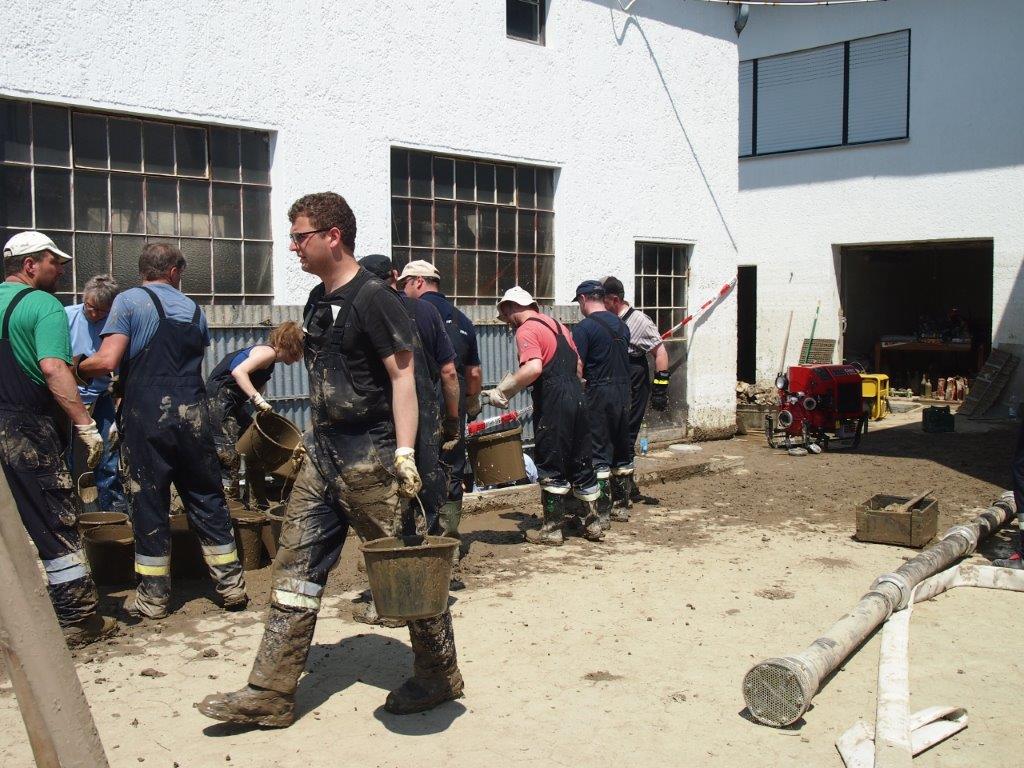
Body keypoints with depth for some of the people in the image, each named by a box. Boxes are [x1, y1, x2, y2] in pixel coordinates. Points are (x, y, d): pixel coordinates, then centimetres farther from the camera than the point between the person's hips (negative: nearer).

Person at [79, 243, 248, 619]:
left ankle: (153, 596, 13)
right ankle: (231, 585, 15)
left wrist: (77, 366, 7)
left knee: (150, 503, 5)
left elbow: (108, 360, -11)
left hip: (148, 415, -3)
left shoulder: (129, 301, -3)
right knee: (207, 499, 11)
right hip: (193, 414, 3)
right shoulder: (192, 307, 12)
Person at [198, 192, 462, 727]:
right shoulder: (318, 301, 14)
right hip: (323, 451, 9)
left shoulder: (373, 298, -12)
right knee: (297, 565, 6)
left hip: (370, 456, -9)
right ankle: (271, 693, 12)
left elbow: (402, 375, -16)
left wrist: (405, 451, -23)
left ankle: (439, 675, 20)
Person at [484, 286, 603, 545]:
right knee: (580, 463, 14)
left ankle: (552, 529, 8)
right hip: (576, 396, 8)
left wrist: (502, 392, -19)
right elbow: (578, 365, 20)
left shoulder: (526, 330, -9)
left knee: (551, 468, 2)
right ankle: (591, 523, 20)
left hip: (553, 403, -8)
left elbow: (533, 368, -25)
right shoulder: (557, 325, 18)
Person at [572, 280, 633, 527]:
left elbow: (577, 369, -14)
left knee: (599, 452, -2)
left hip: (599, 394, -7)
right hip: (624, 391, 7)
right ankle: (622, 507, 23)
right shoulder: (621, 325, 12)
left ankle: (602, 513, -1)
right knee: (622, 450, 14)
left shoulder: (584, 328, -11)